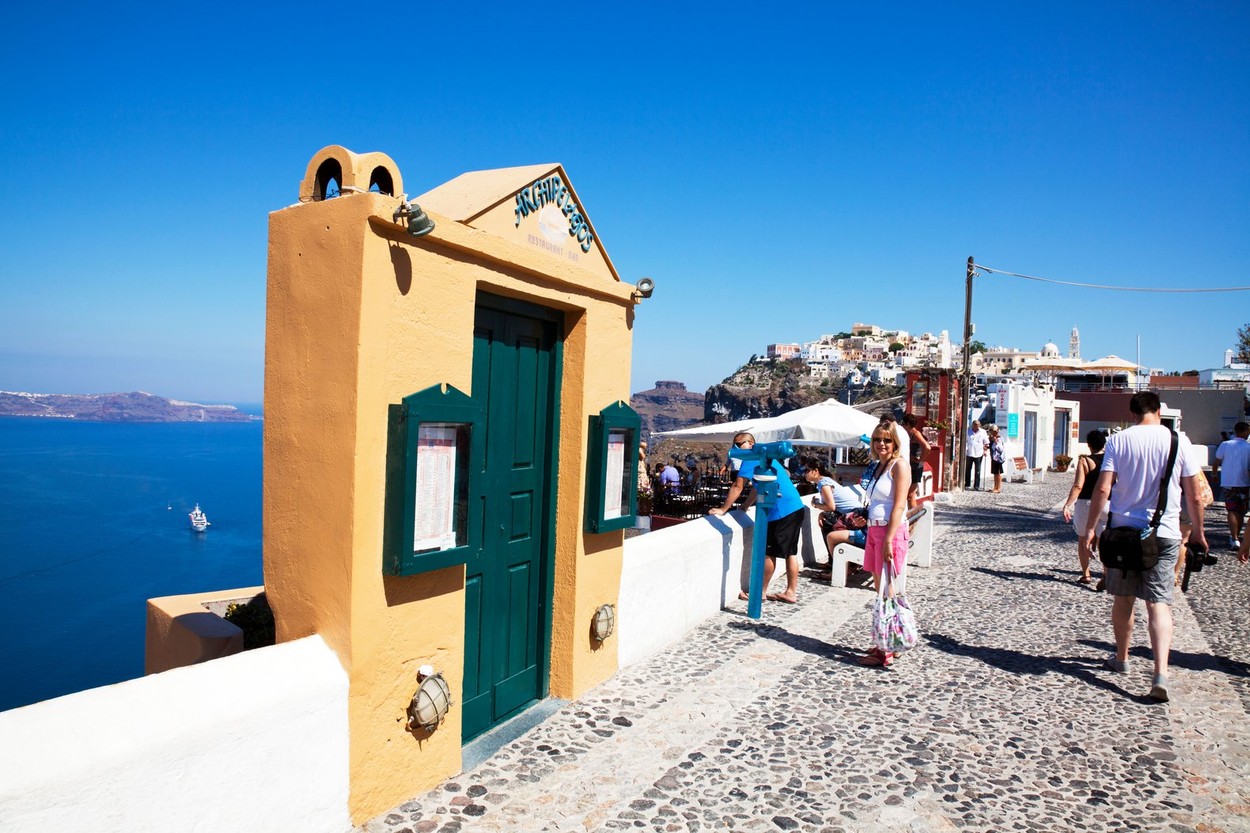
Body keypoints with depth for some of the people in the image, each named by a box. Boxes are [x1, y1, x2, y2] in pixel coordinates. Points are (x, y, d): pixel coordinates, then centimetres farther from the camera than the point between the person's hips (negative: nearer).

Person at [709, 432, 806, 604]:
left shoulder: (752, 457, -7)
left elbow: (737, 487, -10)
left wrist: (723, 509, -5)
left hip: (781, 511, -9)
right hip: (795, 507, 10)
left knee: (769, 552, 0)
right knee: (790, 552, 12)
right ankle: (791, 593, 16)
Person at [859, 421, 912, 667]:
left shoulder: (899, 465, -10)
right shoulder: (879, 466, 16)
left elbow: (899, 506, -17)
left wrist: (888, 540, -22)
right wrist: (873, 533, 16)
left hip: (891, 531, -9)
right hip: (874, 530, 9)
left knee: (886, 591, -5)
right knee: (879, 589, 12)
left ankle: (886, 652, 2)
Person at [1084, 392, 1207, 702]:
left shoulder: (1119, 440, -3)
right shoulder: (1178, 441, -1)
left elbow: (1103, 489, -9)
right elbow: (1193, 495, 2)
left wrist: (1090, 527, -3)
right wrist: (1197, 532, 15)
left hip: (1124, 529, 0)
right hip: (1165, 533, 0)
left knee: (1123, 599, 15)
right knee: (1159, 603, -1)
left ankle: (1121, 658, 31)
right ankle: (1161, 673, -15)